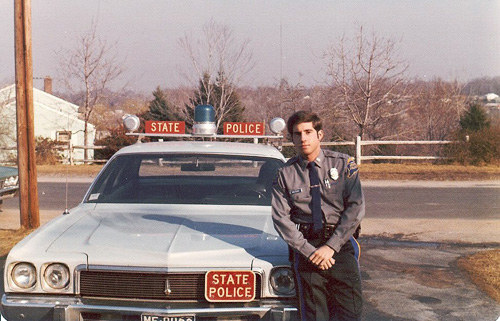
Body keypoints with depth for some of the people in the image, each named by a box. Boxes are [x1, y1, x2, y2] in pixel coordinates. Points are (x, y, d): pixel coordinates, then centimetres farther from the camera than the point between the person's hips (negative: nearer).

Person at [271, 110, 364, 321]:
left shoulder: (343, 164, 3)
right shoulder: (285, 175, 5)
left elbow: (356, 208, -4)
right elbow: (281, 218, -2)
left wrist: (331, 246, -11)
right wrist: (309, 251, -13)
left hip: (341, 245, 0)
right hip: (306, 246, 0)